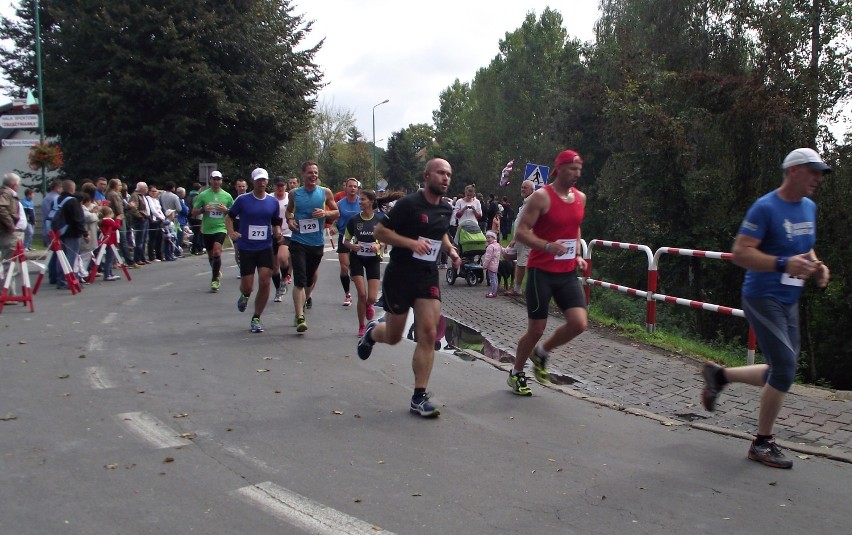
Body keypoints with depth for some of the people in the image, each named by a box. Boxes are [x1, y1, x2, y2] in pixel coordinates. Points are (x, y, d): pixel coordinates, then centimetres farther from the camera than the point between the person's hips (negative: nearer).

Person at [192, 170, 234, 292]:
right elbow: (194, 212, 3)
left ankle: (215, 280, -13)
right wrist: (203, 209, -17)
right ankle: (217, 273, 40)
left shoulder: (227, 196, 2)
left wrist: (226, 210, -11)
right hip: (206, 230, 2)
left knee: (217, 251, -20)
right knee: (211, 255, 13)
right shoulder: (203, 195, 1)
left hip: (220, 228, -2)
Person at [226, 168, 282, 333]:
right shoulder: (242, 200, -4)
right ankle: (245, 296, 40)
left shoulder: (273, 202, 4)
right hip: (246, 248, -2)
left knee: (265, 283, -8)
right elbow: (229, 217, 6)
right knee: (247, 286, 0)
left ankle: (256, 319, 8)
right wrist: (231, 232, -11)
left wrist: (277, 233, -6)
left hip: (265, 248, 2)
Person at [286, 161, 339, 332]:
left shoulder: (325, 192, 2)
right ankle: (300, 318, -19)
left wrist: (326, 213, -12)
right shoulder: (294, 193, 2)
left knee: (310, 279, 16)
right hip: (298, 242, -2)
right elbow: (289, 210, 19)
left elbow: (337, 212, 8)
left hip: (317, 243, 2)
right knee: (299, 280, -14)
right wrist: (290, 220, -2)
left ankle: (303, 302, 41)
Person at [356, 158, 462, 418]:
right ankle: (373, 331, 47)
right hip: (400, 275, -5)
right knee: (393, 337, 9)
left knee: (428, 333, -10)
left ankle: (419, 398, -2)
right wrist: (412, 242, -25)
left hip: (428, 276, 5)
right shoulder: (408, 203, -14)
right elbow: (380, 231, -13)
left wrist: (450, 249, 7)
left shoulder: (446, 210, 7)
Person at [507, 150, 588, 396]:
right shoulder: (541, 197, -12)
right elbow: (521, 232, -15)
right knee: (536, 329, 1)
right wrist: (548, 246, -28)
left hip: (568, 273, 6)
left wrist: (577, 255, 10)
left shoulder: (581, 198, 8)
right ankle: (516, 373, 26)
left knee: (579, 323, -9)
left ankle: (542, 353, 19)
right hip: (542, 272, -6)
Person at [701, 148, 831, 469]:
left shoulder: (809, 208, 12)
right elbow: (740, 253, -19)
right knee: (785, 369, -10)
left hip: (788, 301, 9)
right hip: (763, 297, -8)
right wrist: (785, 264, -30)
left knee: (781, 373, 10)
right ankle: (762, 444, 5)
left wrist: (816, 266, 4)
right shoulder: (766, 208, -13)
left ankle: (719, 375, 30)